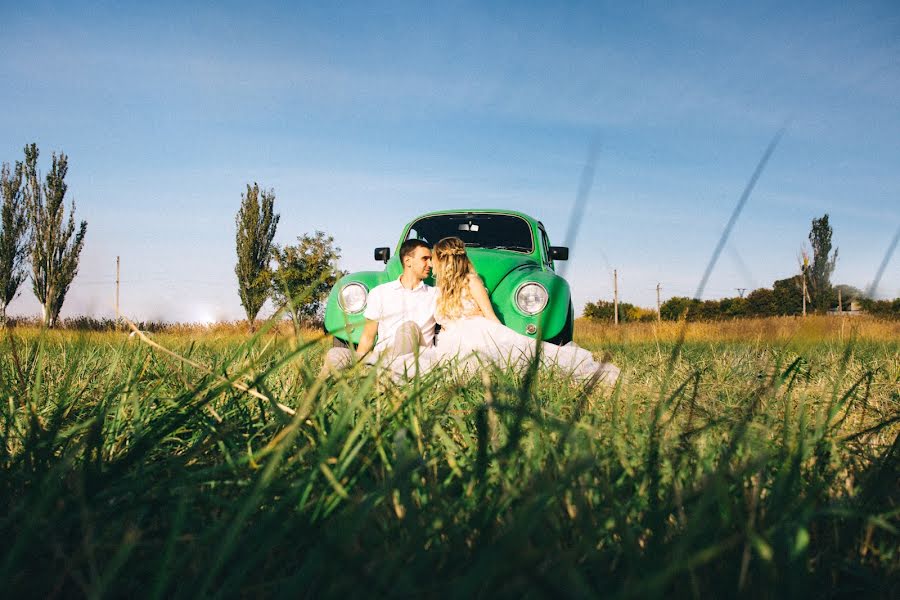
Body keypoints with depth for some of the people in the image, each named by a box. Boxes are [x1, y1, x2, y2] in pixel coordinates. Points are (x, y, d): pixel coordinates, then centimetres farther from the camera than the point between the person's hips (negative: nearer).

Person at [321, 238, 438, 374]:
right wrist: (356, 361, -5)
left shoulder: (435, 295, 15)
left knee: (408, 327, -33)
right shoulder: (379, 293, 13)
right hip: (381, 356, 0)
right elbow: (368, 337, 10)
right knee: (334, 355, -26)